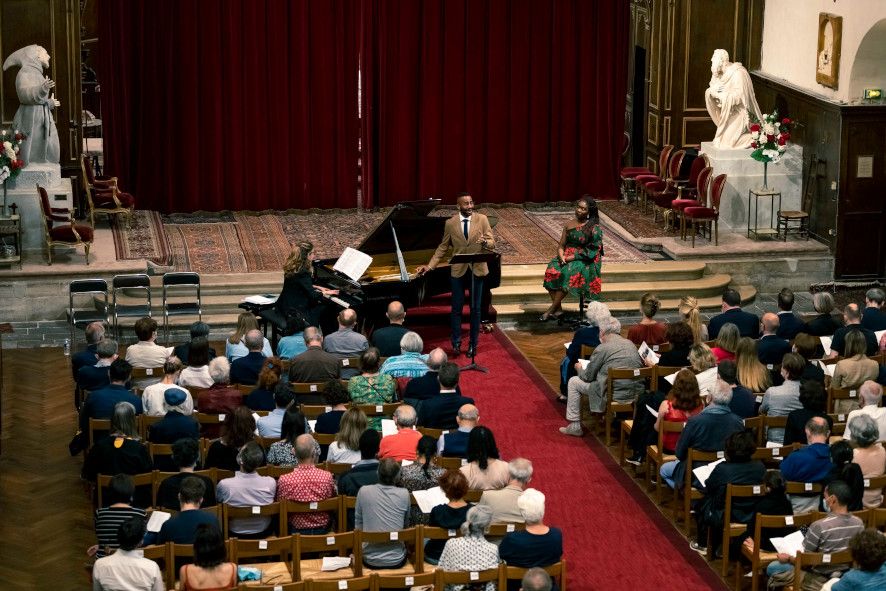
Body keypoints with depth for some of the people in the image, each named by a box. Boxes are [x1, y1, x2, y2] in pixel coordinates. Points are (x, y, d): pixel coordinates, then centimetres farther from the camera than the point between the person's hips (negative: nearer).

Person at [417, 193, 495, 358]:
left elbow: (492, 243, -4)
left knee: (475, 309, 7)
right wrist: (430, 266, 1)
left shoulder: (482, 219, -4)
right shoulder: (450, 223, -1)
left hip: (477, 270, 0)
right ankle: (456, 343, 17)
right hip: (458, 270, 0)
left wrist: (485, 242, -27)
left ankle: (473, 345, 18)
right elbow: (443, 247, 7)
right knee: (456, 309, 5)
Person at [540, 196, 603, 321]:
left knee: (568, 273, -35)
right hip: (567, 258, 5)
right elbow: (561, 246, 12)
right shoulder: (569, 225, 13)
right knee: (552, 271, -26)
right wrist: (562, 257, -11)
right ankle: (558, 309, -25)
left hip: (586, 261, -5)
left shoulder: (594, 228, -4)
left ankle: (552, 309, -28)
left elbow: (591, 252, -11)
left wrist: (571, 258, -17)